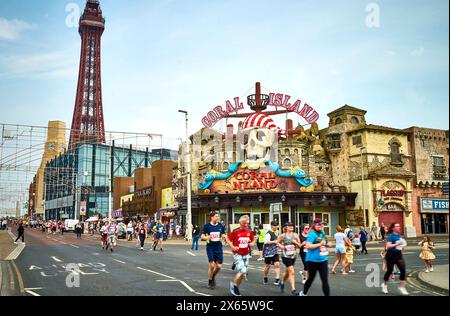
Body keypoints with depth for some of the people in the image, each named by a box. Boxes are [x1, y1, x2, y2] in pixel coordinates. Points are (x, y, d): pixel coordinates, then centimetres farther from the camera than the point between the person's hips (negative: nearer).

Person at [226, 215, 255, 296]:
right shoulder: (236, 231, -12)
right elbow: (228, 239, -4)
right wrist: (232, 247, -17)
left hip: (246, 255, 5)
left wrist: (252, 244, -5)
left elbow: (253, 240, 16)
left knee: (244, 273, 10)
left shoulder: (250, 232, 1)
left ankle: (236, 288, 29)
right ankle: (233, 284, 5)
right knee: (242, 271, -19)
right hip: (237, 254, -5)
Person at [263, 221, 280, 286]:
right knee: (267, 265, 7)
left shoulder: (276, 233, 13)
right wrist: (274, 242, -29)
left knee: (277, 264, -6)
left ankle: (277, 280, -6)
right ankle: (265, 278, 27)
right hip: (268, 252, -7)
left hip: (275, 252, 7)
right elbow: (266, 241, -27)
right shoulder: (268, 233, -14)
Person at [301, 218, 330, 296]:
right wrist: (320, 244, -22)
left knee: (325, 280, -1)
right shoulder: (312, 234, -14)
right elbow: (308, 246, -25)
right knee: (311, 278, 13)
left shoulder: (322, 233, 8)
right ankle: (304, 293, 37)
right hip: (313, 260, -5)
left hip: (323, 260, 5)